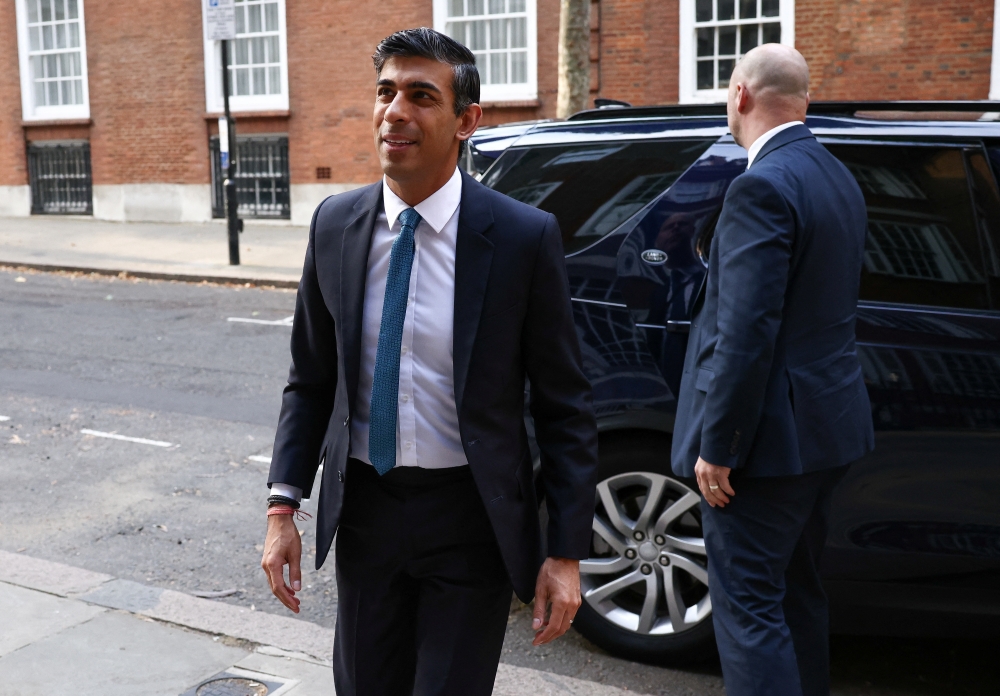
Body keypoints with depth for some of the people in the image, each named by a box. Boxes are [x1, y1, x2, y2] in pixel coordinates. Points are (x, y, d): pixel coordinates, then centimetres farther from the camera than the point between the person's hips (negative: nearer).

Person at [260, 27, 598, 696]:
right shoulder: (336, 224, -1)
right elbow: (311, 381, 7)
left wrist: (567, 553, -10)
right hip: (365, 510, 4)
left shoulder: (525, 236, -13)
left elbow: (566, 407, -8)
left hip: (471, 517, -4)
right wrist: (283, 506, -1)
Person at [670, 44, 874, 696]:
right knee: (798, 591, 22)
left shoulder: (762, 186, -19)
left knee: (749, 609, -1)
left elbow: (747, 333, -24)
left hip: (772, 433, -10)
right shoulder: (837, 177, 11)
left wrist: (716, 445, -18)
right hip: (829, 422, 10)